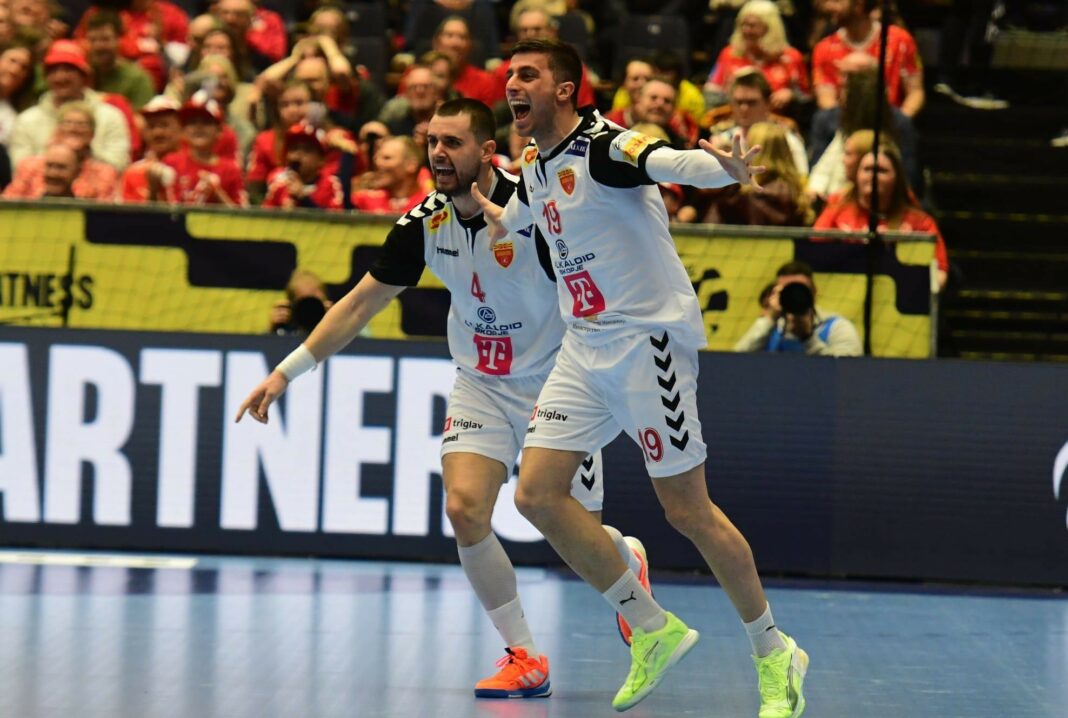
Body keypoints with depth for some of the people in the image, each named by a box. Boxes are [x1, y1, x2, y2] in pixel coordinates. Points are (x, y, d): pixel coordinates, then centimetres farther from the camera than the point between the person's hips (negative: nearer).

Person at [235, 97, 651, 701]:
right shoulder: (426, 223, -6)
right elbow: (362, 302, 4)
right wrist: (287, 372, 3)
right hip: (482, 387, 4)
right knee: (465, 509, -16)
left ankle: (629, 560, 38)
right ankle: (525, 658, -2)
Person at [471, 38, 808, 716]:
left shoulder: (603, 145, -17)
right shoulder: (536, 169, 9)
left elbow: (675, 162, -40)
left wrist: (726, 169, -58)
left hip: (647, 339, -8)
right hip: (585, 348, 8)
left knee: (687, 509, -4)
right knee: (538, 493, -3)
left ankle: (775, 655, 13)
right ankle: (654, 628, 10)